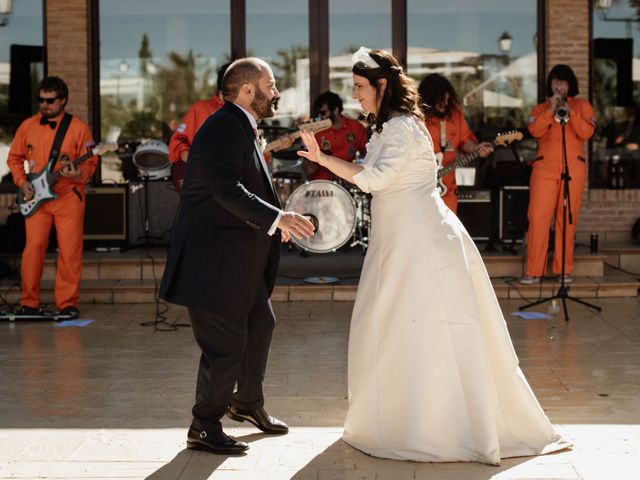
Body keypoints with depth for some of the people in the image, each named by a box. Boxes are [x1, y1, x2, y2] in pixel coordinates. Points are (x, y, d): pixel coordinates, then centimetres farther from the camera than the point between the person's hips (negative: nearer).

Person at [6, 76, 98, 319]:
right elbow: (14, 157, 17)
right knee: (33, 247, -3)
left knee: (69, 251, -4)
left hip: (68, 197, -2)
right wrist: (21, 181, 1)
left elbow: (90, 162, -1)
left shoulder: (78, 128, -1)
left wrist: (79, 174, -21)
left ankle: (67, 304, 5)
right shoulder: (28, 126, 9)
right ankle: (29, 303, 8)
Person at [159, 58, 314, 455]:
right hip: (212, 255, -11)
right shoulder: (223, 128, -19)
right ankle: (205, 428, 11)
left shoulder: (242, 127, 14)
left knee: (260, 325, 21)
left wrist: (274, 221, 19)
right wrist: (277, 218, -39)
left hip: (239, 255, 11)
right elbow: (226, 189, -32)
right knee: (227, 343, -4)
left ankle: (248, 403, 40)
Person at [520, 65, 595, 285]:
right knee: (538, 217, -8)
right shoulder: (540, 108, 15)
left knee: (567, 219, -1)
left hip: (573, 168, 0)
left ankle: (564, 269, 7)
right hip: (545, 167, 0)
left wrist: (570, 112, -10)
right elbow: (535, 131, -5)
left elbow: (586, 133, -4)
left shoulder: (582, 105, 13)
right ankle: (533, 271, -6)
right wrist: (551, 109, -10)